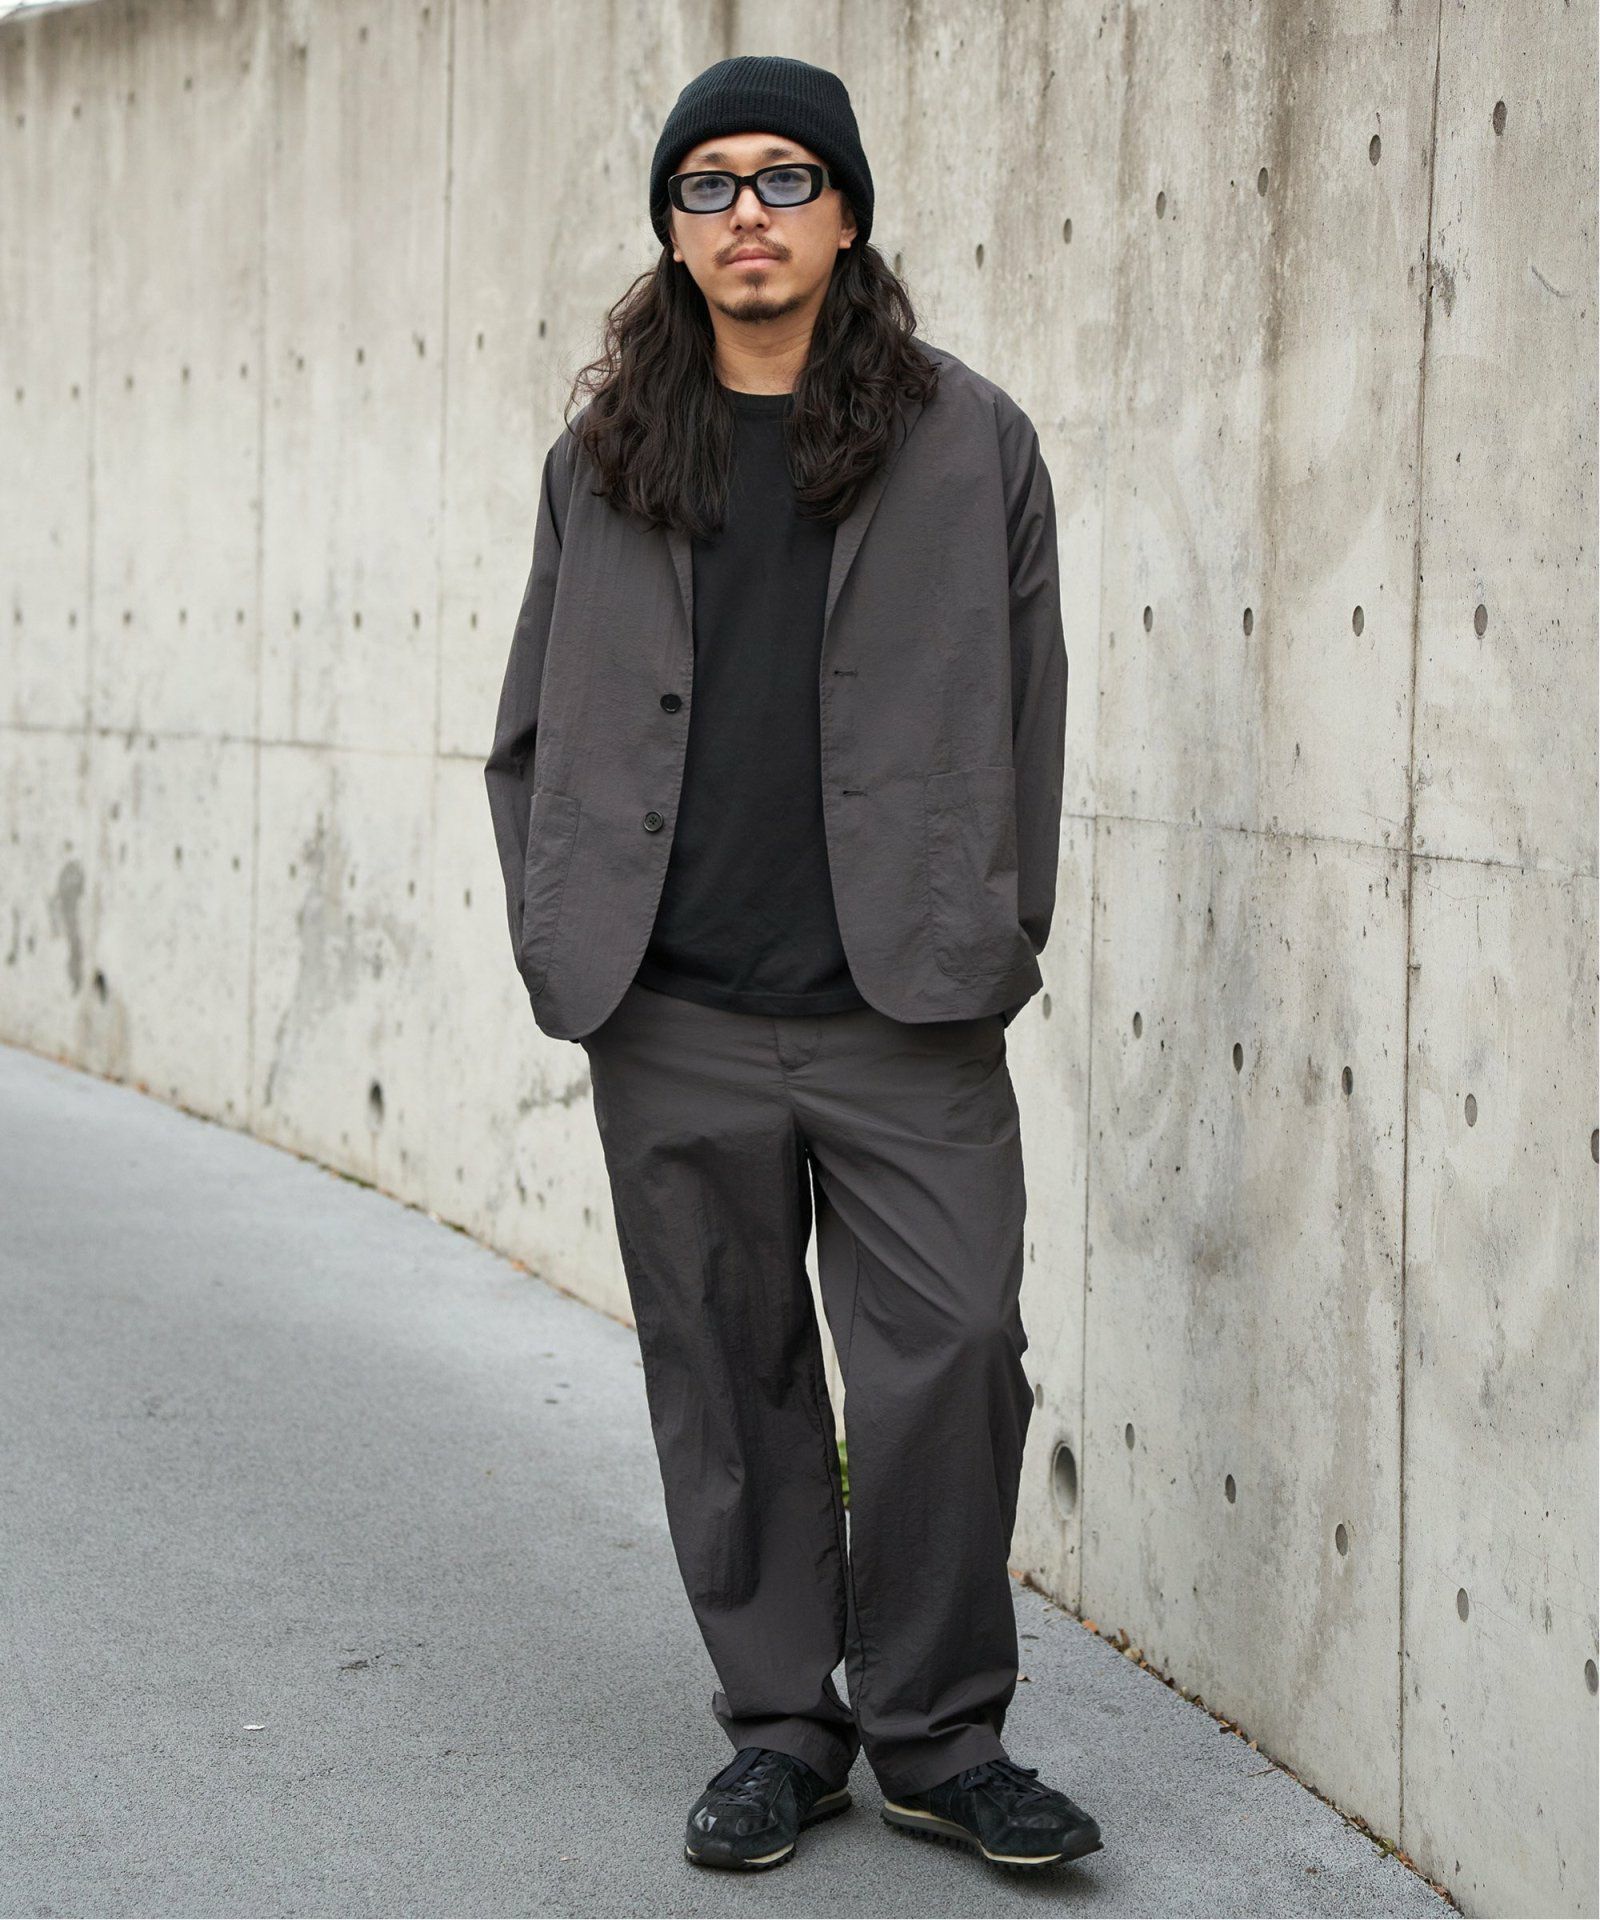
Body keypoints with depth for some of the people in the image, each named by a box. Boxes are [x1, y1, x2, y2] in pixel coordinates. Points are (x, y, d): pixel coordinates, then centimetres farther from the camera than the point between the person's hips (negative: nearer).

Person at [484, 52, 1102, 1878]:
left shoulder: (970, 441, 5)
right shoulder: (603, 458, 10)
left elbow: (1026, 712, 6)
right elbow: (536, 724, 15)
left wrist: (992, 940, 0)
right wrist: (560, 937, 6)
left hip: (906, 1014, -2)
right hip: (672, 1021, 2)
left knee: (951, 1353, -6)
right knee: (728, 1378, 8)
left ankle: (936, 1730, 10)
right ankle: (779, 1725, 21)